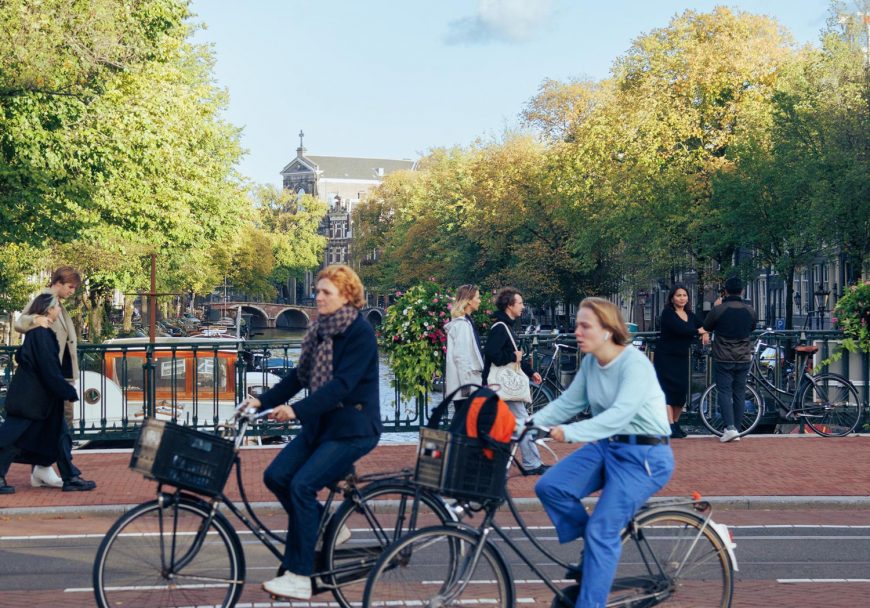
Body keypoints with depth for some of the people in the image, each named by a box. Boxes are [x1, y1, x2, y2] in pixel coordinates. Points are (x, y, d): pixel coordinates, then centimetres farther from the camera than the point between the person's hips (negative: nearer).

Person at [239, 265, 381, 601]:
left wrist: (297, 410, -32)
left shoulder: (360, 332, -15)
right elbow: (300, 375, 12)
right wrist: (262, 400, 1)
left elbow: (342, 383, -24)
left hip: (352, 427, -8)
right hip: (321, 423, 8)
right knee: (275, 476, -5)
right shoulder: (320, 330, 10)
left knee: (302, 484, -21)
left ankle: (298, 576, -13)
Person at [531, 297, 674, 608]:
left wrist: (569, 433, -43)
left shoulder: (634, 364, -21)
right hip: (605, 446, 8)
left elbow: (620, 415, -33)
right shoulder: (590, 363, 3)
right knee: (549, 487, -12)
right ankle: (594, 551, 9)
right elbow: (568, 403, 6)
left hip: (644, 456, -7)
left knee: (601, 530, -15)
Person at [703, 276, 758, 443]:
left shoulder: (718, 310, -11)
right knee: (739, 393, 10)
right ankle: (736, 430, 13)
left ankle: (730, 427, -16)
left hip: (723, 359, -3)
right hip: (743, 359, 3)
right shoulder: (750, 311, 0)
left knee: (724, 392, -1)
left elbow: (706, 327, 5)